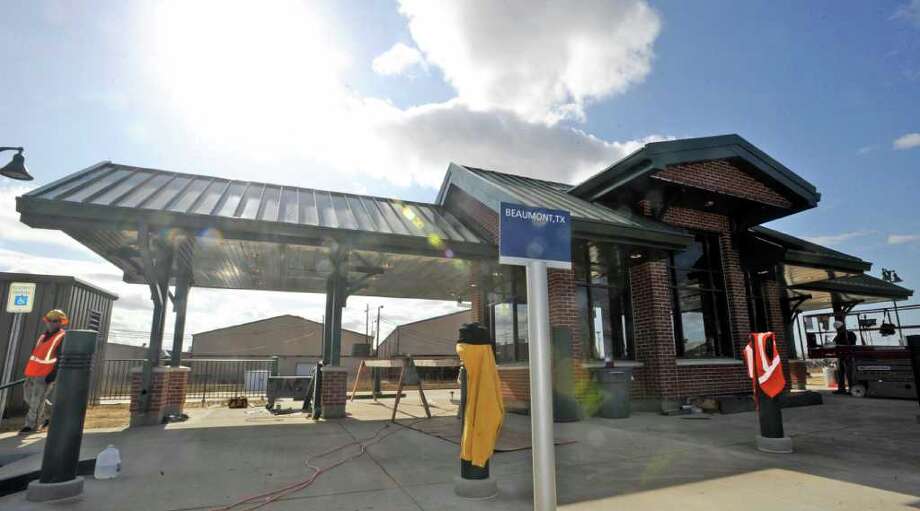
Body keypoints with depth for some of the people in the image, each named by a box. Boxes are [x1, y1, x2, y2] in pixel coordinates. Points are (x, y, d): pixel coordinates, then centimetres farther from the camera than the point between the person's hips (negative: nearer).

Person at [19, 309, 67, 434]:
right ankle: (51, 413, 30)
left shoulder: (62, 338, -12)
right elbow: (35, 354, 23)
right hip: (33, 373, 8)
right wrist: (29, 372, 23)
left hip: (46, 376, -8)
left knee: (37, 401, -2)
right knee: (29, 398, 15)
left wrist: (53, 375, -21)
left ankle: (32, 425, 10)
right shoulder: (43, 336, 14)